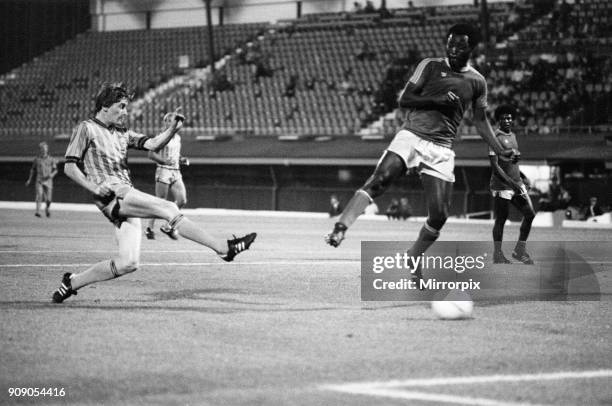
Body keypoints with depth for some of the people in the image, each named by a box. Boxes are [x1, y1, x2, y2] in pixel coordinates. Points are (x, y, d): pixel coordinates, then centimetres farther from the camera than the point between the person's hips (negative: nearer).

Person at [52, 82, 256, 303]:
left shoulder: (122, 133, 22)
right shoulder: (86, 129, 3)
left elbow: (152, 144, 12)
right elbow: (69, 167, -2)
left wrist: (172, 129, -6)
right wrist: (95, 188, -14)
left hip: (127, 197, 8)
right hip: (111, 195, -8)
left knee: (128, 263, 0)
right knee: (168, 209, -20)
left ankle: (72, 282, 12)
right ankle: (223, 248, -24)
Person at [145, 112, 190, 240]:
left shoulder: (177, 138, 15)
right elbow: (151, 154, -11)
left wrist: (182, 160, 7)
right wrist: (164, 161, -23)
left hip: (176, 172, 6)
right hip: (163, 171, -6)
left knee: (182, 201, -5)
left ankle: (167, 226, 10)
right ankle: (149, 228, 12)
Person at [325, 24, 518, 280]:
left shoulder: (477, 82, 12)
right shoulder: (430, 66, 4)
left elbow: (480, 121, 21)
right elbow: (404, 100, 0)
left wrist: (500, 150, 11)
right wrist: (437, 99, -13)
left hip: (441, 150, 2)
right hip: (411, 136, -2)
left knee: (439, 216, -5)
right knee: (378, 181, -26)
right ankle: (340, 228, -31)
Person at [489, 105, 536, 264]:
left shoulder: (513, 136, 15)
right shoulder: (496, 137, -11)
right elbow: (495, 165, -16)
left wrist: (523, 177, 17)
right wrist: (511, 182, -21)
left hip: (517, 184, 8)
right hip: (501, 185, -8)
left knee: (530, 214, 1)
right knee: (501, 219, -2)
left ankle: (520, 250, 11)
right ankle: (497, 254, 9)